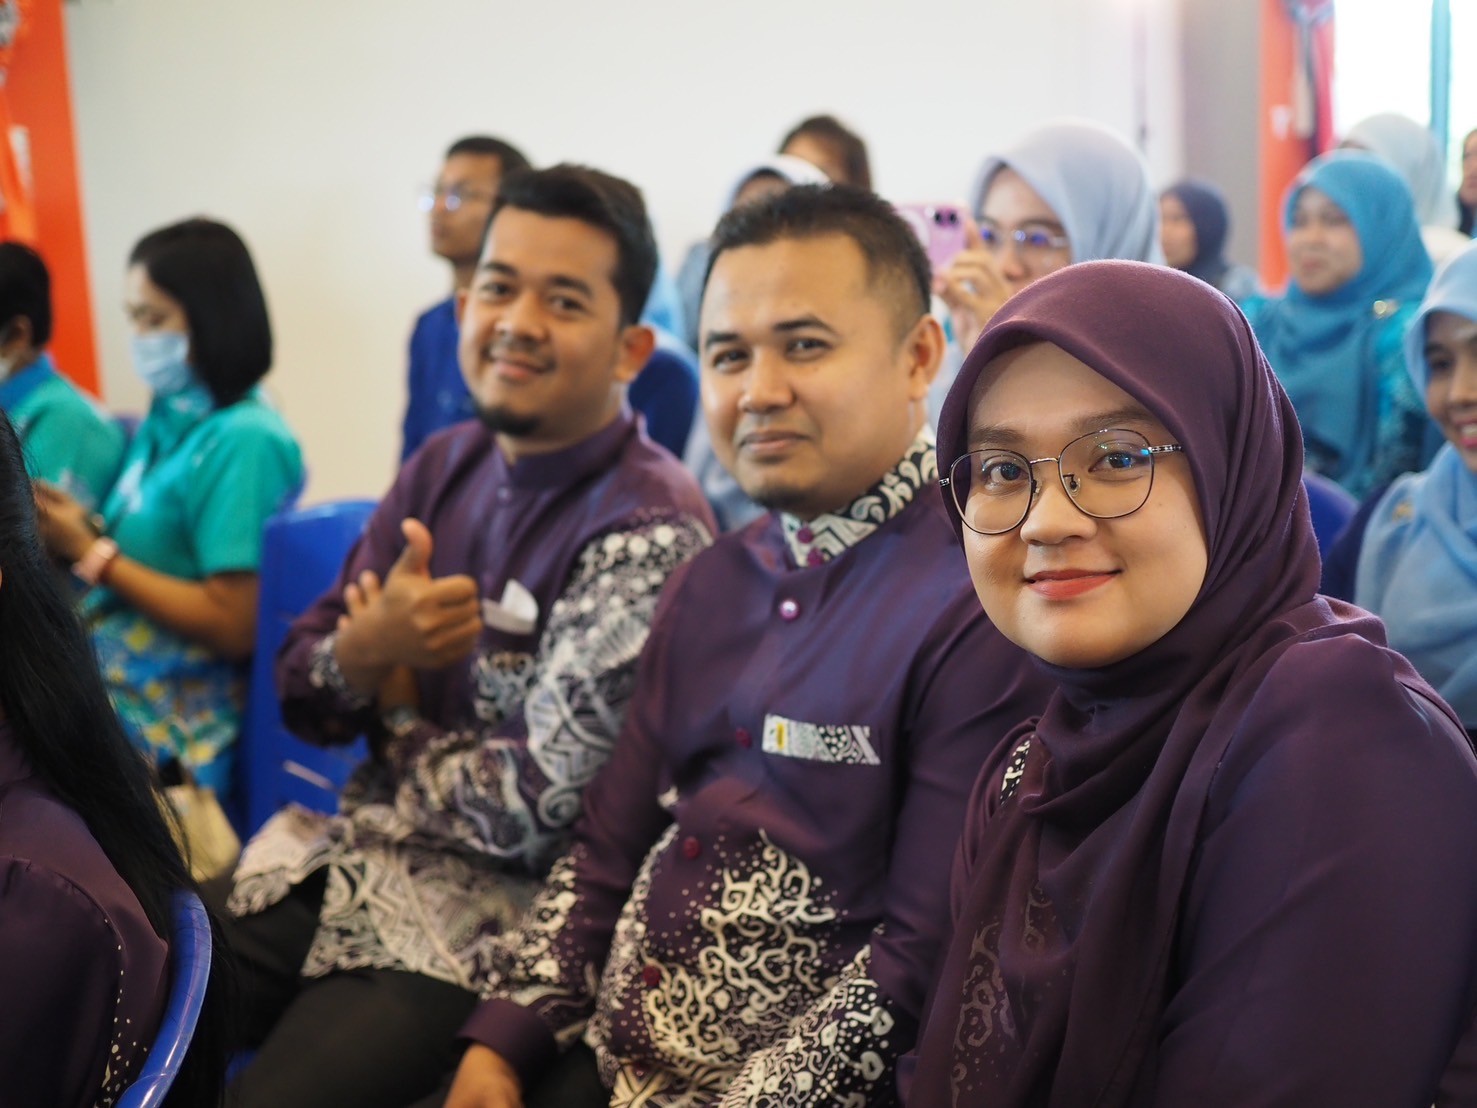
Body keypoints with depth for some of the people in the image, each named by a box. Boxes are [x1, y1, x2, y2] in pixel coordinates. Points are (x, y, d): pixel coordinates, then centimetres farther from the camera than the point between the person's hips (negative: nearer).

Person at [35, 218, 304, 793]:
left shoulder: (242, 441, -13)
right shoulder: (163, 421, 11)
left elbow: (235, 627, -17)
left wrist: (93, 553, -11)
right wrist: (72, 530, -2)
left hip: (165, 727, -7)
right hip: (101, 684, 7)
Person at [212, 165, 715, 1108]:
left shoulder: (649, 534, -16)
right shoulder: (447, 463, 6)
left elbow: (537, 808, -19)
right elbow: (302, 699, 9)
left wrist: (398, 712, -3)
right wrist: (367, 652, -13)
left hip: (490, 914, -6)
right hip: (350, 856, 6)